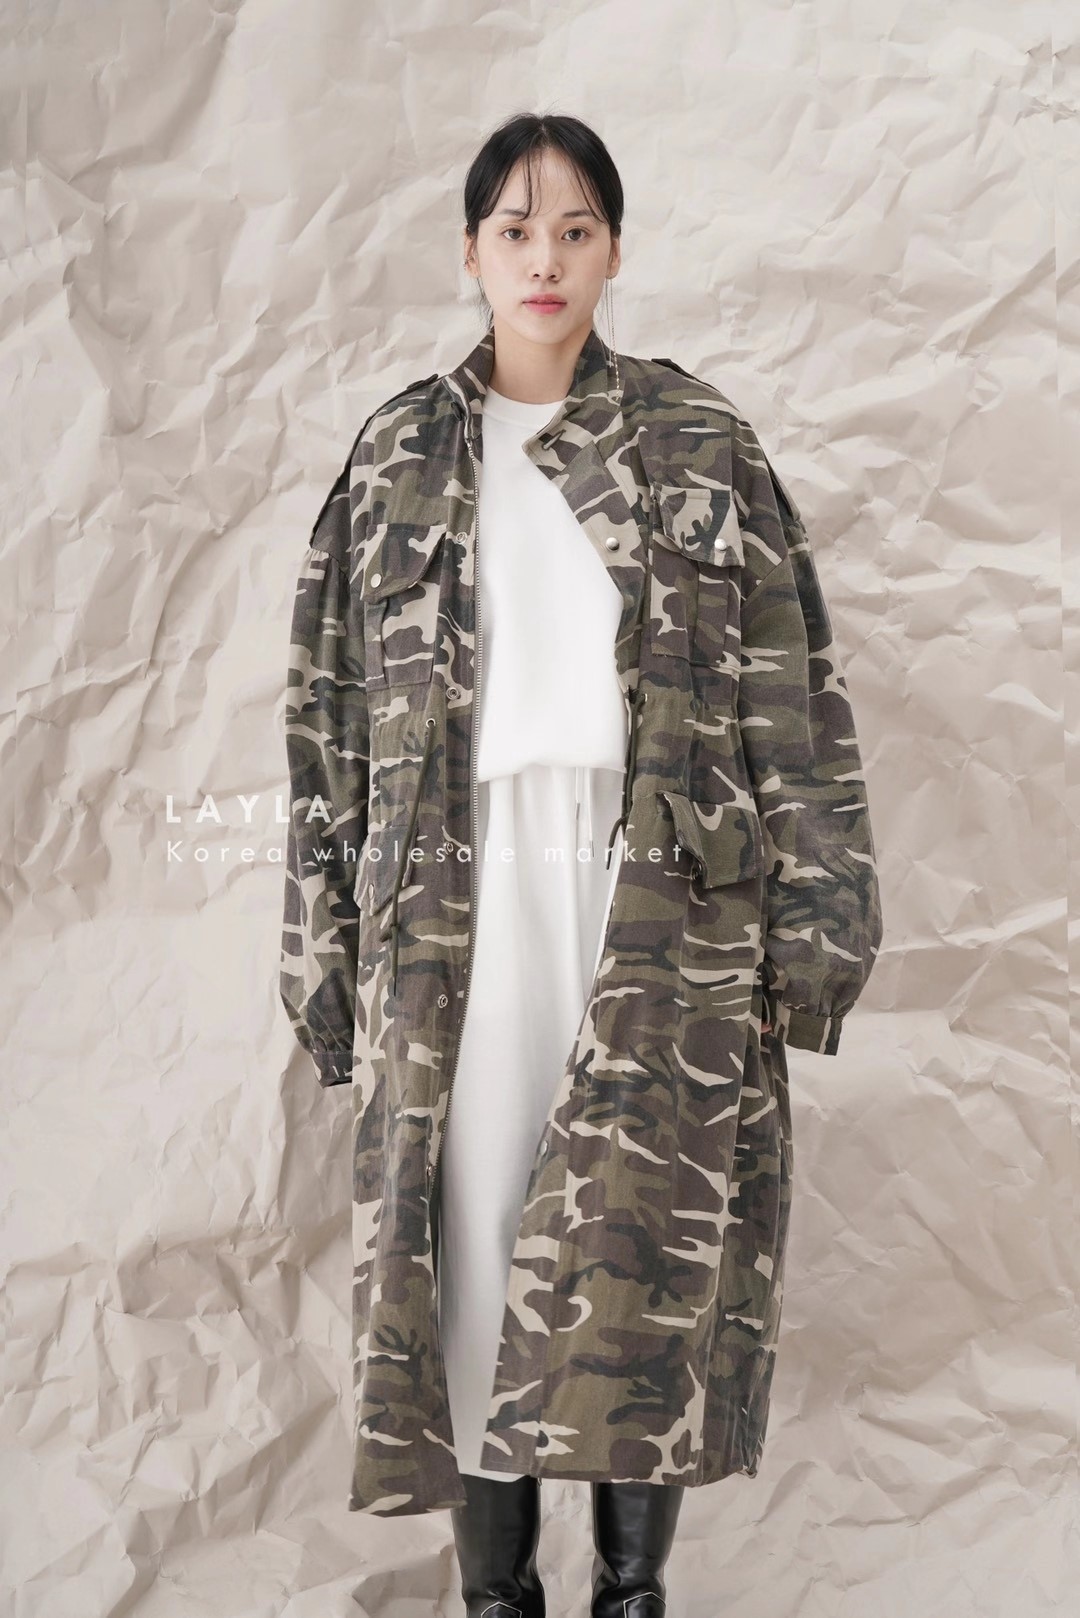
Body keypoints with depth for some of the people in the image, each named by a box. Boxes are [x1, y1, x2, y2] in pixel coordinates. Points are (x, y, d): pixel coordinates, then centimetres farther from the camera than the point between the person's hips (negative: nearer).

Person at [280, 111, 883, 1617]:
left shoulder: (701, 442, 5)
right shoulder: (400, 454, 8)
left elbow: (791, 687, 2)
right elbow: (332, 707, 8)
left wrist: (812, 913, -3)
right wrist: (327, 934, 4)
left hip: (662, 894, -1)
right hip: (461, 898, 1)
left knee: (647, 1237, -4)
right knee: (478, 1225, 3)